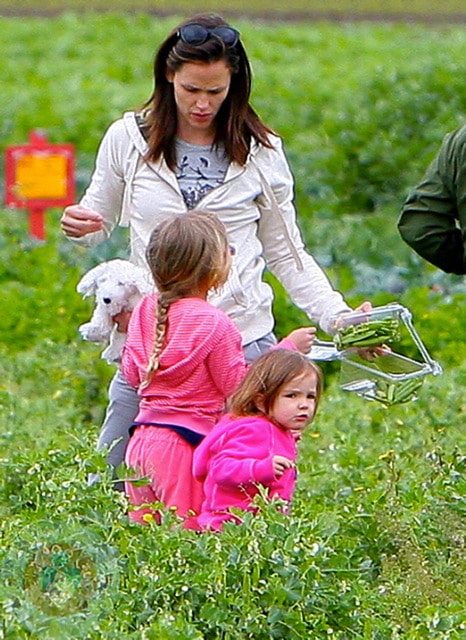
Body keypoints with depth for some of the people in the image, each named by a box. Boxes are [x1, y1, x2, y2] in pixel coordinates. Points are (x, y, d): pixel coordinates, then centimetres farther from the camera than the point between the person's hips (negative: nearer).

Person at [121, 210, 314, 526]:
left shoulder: (145, 310, 6)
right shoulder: (213, 323, -15)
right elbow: (238, 385, -8)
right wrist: (286, 349, -1)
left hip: (141, 439, 7)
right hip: (184, 445, -7)